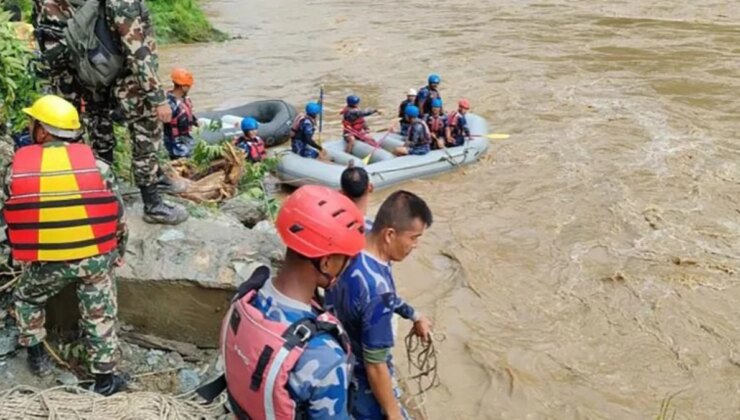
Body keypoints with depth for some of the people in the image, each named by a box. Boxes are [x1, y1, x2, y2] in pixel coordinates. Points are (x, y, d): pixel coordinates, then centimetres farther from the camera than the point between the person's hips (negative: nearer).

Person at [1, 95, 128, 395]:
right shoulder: (96, 165, -5)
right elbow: (118, 215, 0)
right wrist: (118, 253, 16)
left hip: (44, 262, 1)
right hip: (95, 257, 0)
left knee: (26, 299, 30)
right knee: (99, 316, 12)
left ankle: (36, 356, 37)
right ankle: (105, 379, 20)